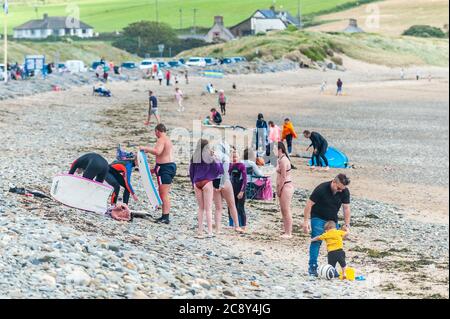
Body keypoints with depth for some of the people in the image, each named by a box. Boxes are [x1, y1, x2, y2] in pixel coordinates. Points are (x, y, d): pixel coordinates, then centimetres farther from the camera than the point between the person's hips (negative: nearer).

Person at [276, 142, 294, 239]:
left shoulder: (283, 160, -17)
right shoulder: (282, 159, 13)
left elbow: (283, 177, -19)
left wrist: (279, 190, -13)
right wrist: (278, 189, 13)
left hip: (286, 187, -10)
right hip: (284, 187, 10)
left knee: (286, 210, -6)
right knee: (283, 210, 15)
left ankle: (288, 233, -2)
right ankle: (286, 230, 22)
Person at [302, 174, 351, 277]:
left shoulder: (345, 191, -14)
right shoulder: (321, 189, -26)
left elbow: (346, 208, -7)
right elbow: (309, 204, -20)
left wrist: (347, 225, -13)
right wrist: (306, 221, -23)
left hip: (333, 219, 4)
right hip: (318, 218, -4)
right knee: (316, 241, -16)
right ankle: (312, 266, -14)